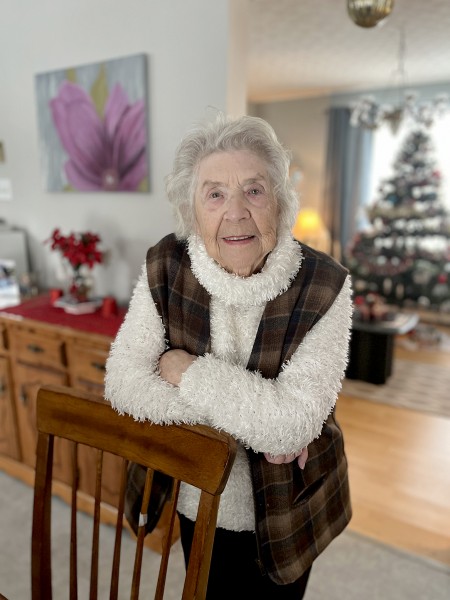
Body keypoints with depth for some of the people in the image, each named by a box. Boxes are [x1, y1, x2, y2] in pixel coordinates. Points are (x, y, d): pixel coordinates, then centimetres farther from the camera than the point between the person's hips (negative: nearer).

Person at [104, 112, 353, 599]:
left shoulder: (324, 285, -24)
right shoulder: (164, 266, -17)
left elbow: (294, 424, -29)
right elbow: (121, 381, -19)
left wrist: (184, 369, -25)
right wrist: (244, 414, -25)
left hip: (284, 505, -1)